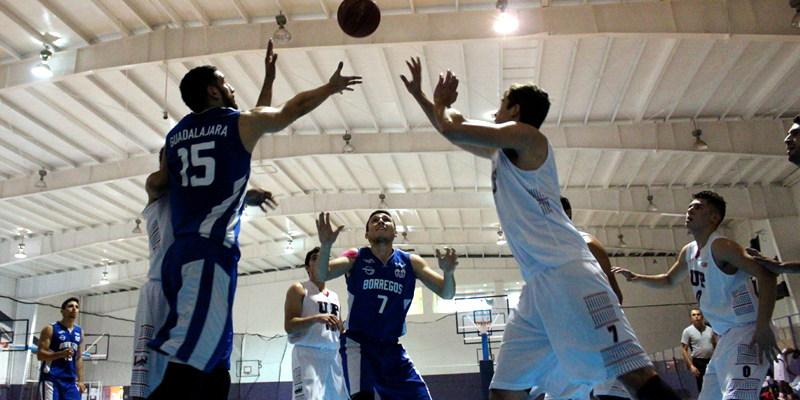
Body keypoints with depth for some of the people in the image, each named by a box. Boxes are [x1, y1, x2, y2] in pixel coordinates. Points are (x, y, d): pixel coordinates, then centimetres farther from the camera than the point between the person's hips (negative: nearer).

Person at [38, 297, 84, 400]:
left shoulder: (79, 332, 14)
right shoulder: (51, 329, -2)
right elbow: (40, 355, -8)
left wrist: (80, 380, 13)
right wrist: (62, 354, -24)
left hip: (70, 381, 5)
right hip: (51, 379, -5)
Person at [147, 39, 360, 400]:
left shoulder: (174, 134, 20)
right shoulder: (242, 122, 6)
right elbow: (295, 107, 20)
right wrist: (331, 87, 38)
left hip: (177, 255, 7)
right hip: (210, 253, -7)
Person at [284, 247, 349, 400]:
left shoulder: (334, 297, 22)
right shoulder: (299, 289, 3)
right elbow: (289, 326, -9)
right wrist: (317, 318, -23)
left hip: (333, 355, 7)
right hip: (307, 354, -6)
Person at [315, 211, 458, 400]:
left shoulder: (411, 262, 4)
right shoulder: (356, 258, -1)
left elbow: (446, 293, 0)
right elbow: (322, 275, -16)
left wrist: (448, 272, -23)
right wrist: (325, 246, -36)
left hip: (392, 348, 4)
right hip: (357, 343, -3)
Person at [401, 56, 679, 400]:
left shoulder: (525, 136, 1)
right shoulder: (500, 152, 26)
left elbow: (452, 129, -5)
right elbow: (453, 132, 40)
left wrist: (442, 104, 17)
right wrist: (420, 96, 40)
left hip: (566, 271, -9)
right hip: (538, 284, 9)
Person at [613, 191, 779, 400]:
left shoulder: (720, 246, -14)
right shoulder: (688, 252, 12)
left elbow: (766, 274, -24)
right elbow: (669, 281, 30)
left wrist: (763, 326, -29)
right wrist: (637, 278, 14)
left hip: (745, 333, -9)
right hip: (726, 337, 9)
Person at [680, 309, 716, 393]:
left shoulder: (709, 329, 9)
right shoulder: (688, 331, -3)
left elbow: (715, 346, 15)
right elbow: (684, 350, -5)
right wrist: (691, 366, -13)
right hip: (699, 363, -4)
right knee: (703, 390, -1)